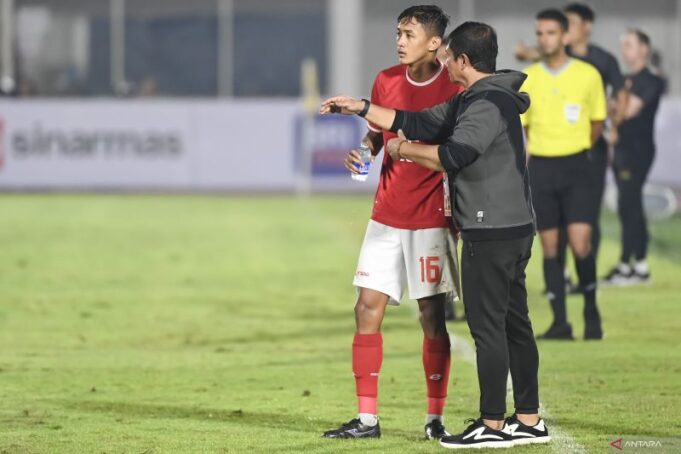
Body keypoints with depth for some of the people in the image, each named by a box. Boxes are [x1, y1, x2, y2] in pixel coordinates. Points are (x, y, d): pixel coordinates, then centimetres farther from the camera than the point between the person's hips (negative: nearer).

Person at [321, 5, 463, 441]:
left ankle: (435, 418, 8)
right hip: (387, 215, 5)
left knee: (432, 315, -2)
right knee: (368, 309, 0)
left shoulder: (454, 88, -9)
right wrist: (362, 152, -3)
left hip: (431, 219, -5)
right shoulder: (386, 80, 5)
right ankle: (367, 418, 7)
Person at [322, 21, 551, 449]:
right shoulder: (468, 102, 16)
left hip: (492, 235, -10)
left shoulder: (490, 104, -16)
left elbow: (451, 156, -26)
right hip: (513, 231, 10)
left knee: (488, 326, -5)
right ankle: (529, 421, 14)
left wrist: (402, 148, -11)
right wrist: (360, 108, 18)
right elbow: (418, 123, 19)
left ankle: (492, 425, -2)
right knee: (515, 324, 11)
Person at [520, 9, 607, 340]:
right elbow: (520, 127, 9)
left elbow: (597, 122, 10)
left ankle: (591, 309, 10)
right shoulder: (527, 79, 3)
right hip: (540, 167, 2)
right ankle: (560, 321, 5)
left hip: (576, 166, -2)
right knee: (550, 247, 1)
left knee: (580, 243, -12)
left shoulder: (588, 75, -1)